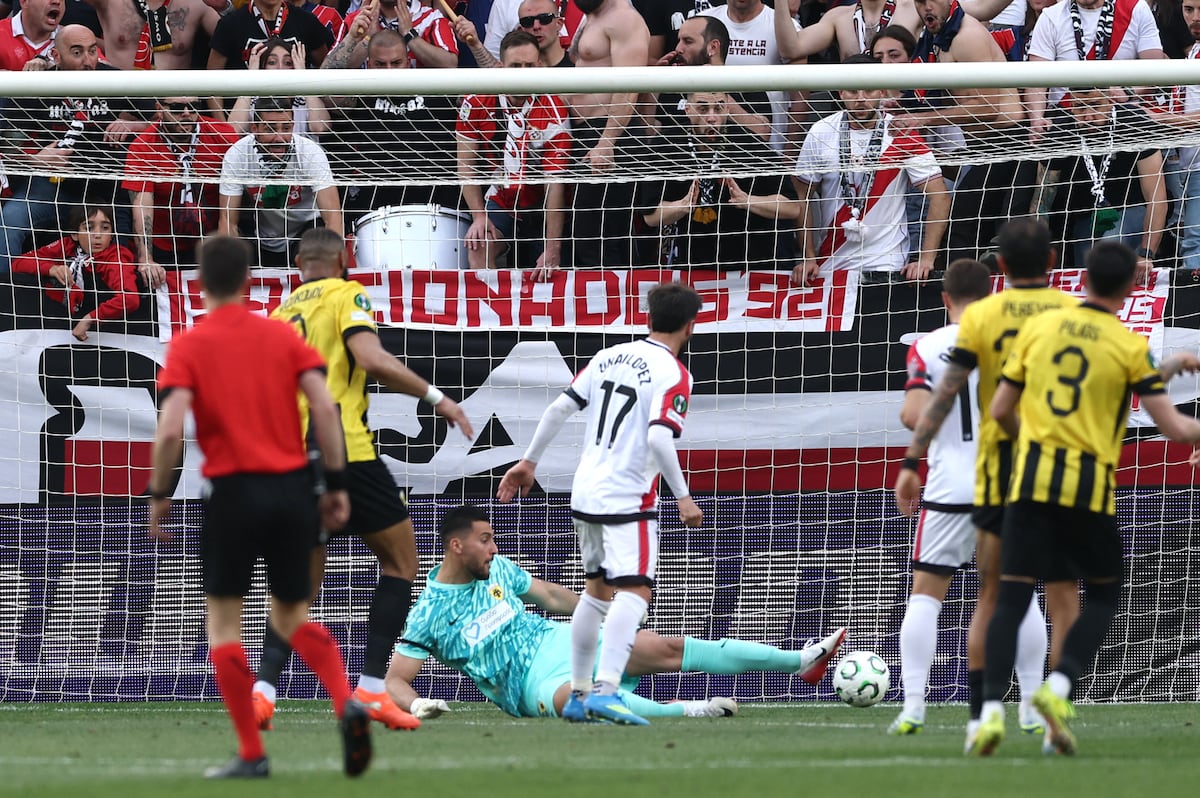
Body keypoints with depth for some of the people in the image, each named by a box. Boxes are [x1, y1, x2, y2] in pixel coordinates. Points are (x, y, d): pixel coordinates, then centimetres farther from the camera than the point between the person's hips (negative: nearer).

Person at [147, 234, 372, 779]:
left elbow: (170, 431, -13)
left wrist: (158, 495, -1)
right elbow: (324, 408, -2)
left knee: (223, 622, 9)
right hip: (293, 489, 4)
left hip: (234, 492, -4)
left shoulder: (189, 346, -2)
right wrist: (336, 483, 3)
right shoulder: (283, 335, 7)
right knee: (292, 616, 18)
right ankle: (347, 703, -9)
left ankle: (251, 754, 3)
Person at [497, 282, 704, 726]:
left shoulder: (609, 357, 10)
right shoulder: (673, 374, -10)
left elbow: (560, 408, 10)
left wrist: (530, 461, 20)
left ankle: (578, 695, 23)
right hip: (628, 500, -8)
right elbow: (660, 438, -22)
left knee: (598, 588, 20)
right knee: (634, 591, -14)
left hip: (586, 491, 8)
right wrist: (683, 498, -15)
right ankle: (606, 690, -30)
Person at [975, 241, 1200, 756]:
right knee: (1104, 598, 15)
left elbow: (1000, 410, 10)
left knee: (1012, 598, 2)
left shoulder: (1037, 329, 6)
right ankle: (1059, 686, -7)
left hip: (1031, 480, 2)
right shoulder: (1131, 347, -3)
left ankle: (992, 708, -13)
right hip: (1090, 487, -2)